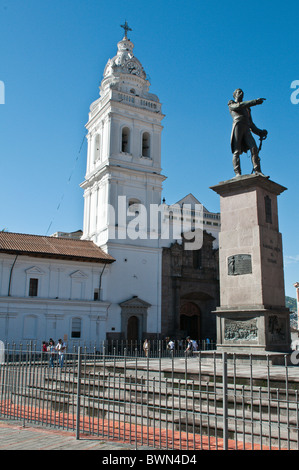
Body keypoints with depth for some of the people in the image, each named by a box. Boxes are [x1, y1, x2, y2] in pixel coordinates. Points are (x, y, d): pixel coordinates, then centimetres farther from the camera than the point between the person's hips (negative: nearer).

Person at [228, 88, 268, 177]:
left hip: (246, 129, 5)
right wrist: (255, 101, -9)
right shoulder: (231, 104, 20)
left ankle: (258, 171, -24)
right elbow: (239, 106, -3)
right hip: (238, 125, -5)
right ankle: (237, 173, -26)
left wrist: (259, 132, 15)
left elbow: (251, 123, 30)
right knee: (237, 151, -16)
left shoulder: (247, 108, 36)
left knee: (254, 148, -15)